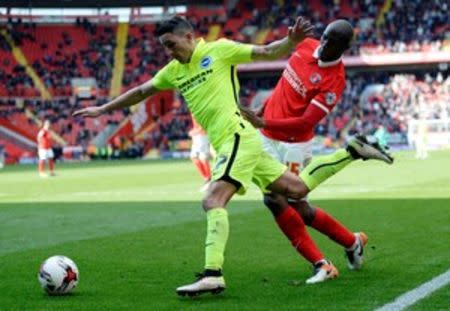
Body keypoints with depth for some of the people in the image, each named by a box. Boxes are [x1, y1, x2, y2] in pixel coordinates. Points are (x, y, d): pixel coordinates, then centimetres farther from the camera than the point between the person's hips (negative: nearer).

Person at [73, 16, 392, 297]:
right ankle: (352, 152, 27)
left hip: (237, 136, -8)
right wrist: (103, 109, 30)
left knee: (213, 201, -21)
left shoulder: (219, 50, -3)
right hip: (227, 144, 8)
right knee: (297, 189, 13)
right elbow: (140, 91, 27)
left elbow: (267, 53, -3)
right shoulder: (173, 71, 16)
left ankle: (212, 275, -28)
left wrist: (292, 40, -22)